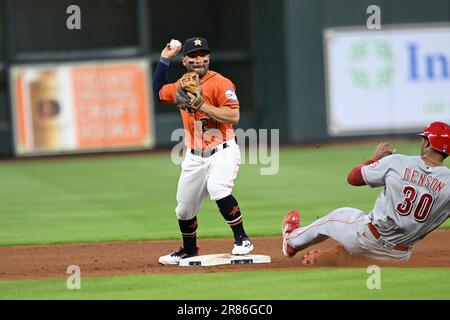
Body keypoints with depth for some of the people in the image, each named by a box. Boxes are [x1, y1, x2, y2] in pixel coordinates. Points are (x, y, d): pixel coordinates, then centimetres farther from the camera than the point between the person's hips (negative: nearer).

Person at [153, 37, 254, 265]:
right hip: (194, 157, 7)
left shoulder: (220, 83, -11)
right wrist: (164, 59, 22)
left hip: (222, 152, -7)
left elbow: (233, 117, -20)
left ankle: (242, 239, -22)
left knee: (217, 188, -33)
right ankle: (189, 250, 36)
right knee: (184, 209, 12)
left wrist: (202, 105, -25)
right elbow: (159, 91, 29)